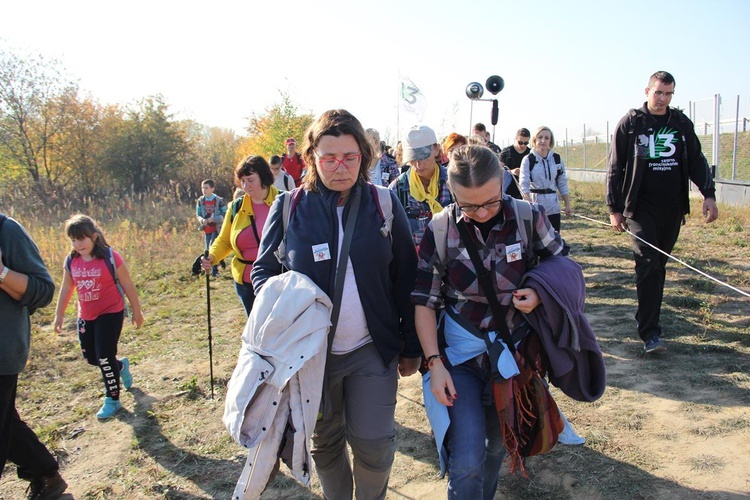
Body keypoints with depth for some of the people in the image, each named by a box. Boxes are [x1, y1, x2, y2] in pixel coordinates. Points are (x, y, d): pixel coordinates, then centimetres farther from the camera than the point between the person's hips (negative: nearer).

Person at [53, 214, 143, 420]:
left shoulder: (110, 257, -16)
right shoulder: (71, 261, -2)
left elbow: (127, 286, -9)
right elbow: (66, 288, 11)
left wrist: (137, 311, -4)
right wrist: (59, 315, 14)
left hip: (111, 314, -6)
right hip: (86, 317, 6)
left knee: (104, 357, -5)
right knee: (90, 357, 11)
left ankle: (112, 399, 13)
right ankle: (121, 365, 42)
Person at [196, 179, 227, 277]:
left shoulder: (219, 200, -12)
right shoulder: (200, 201, 2)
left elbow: (225, 215, -10)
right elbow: (198, 214, 10)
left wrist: (213, 219, -21)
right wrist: (202, 220, -13)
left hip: (216, 229, -5)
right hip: (207, 229, 5)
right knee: (207, 249, 10)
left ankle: (214, 271, -3)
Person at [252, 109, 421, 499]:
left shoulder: (383, 204, -4)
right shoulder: (289, 208, -5)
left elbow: (405, 280, 0)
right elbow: (262, 270, 4)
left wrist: (411, 348, 3)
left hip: (373, 350, 0)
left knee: (374, 444, 4)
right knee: (325, 443, 17)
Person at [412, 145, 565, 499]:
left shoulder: (529, 218, -11)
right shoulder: (440, 231, -12)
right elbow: (424, 302, -6)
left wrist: (540, 294, -16)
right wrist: (434, 362, -12)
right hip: (460, 355, -2)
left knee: (498, 444, 21)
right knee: (467, 462, -9)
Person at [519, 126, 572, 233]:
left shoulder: (557, 159, 5)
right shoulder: (528, 159, -7)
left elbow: (562, 184, 10)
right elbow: (524, 185, -14)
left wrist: (567, 205, 7)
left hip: (553, 207, 4)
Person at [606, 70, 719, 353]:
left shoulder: (682, 123, 10)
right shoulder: (630, 124, 0)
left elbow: (696, 161, 13)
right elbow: (615, 168, 0)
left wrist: (708, 194, -1)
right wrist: (614, 208, -4)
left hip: (672, 208, 4)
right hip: (641, 208, -4)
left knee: (659, 266, 11)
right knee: (649, 265, -13)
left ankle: (648, 318, 23)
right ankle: (649, 332, -12)